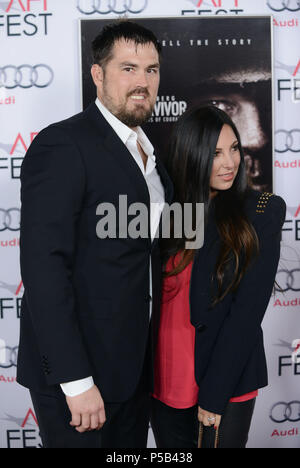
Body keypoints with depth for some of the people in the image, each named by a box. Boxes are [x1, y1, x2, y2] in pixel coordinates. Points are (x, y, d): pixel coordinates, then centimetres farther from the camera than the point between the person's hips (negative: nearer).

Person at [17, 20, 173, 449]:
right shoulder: (62, 145, -15)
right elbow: (43, 267, -21)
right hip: (74, 369, -7)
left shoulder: (149, 152, 11)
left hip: (135, 366, 8)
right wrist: (76, 379, -22)